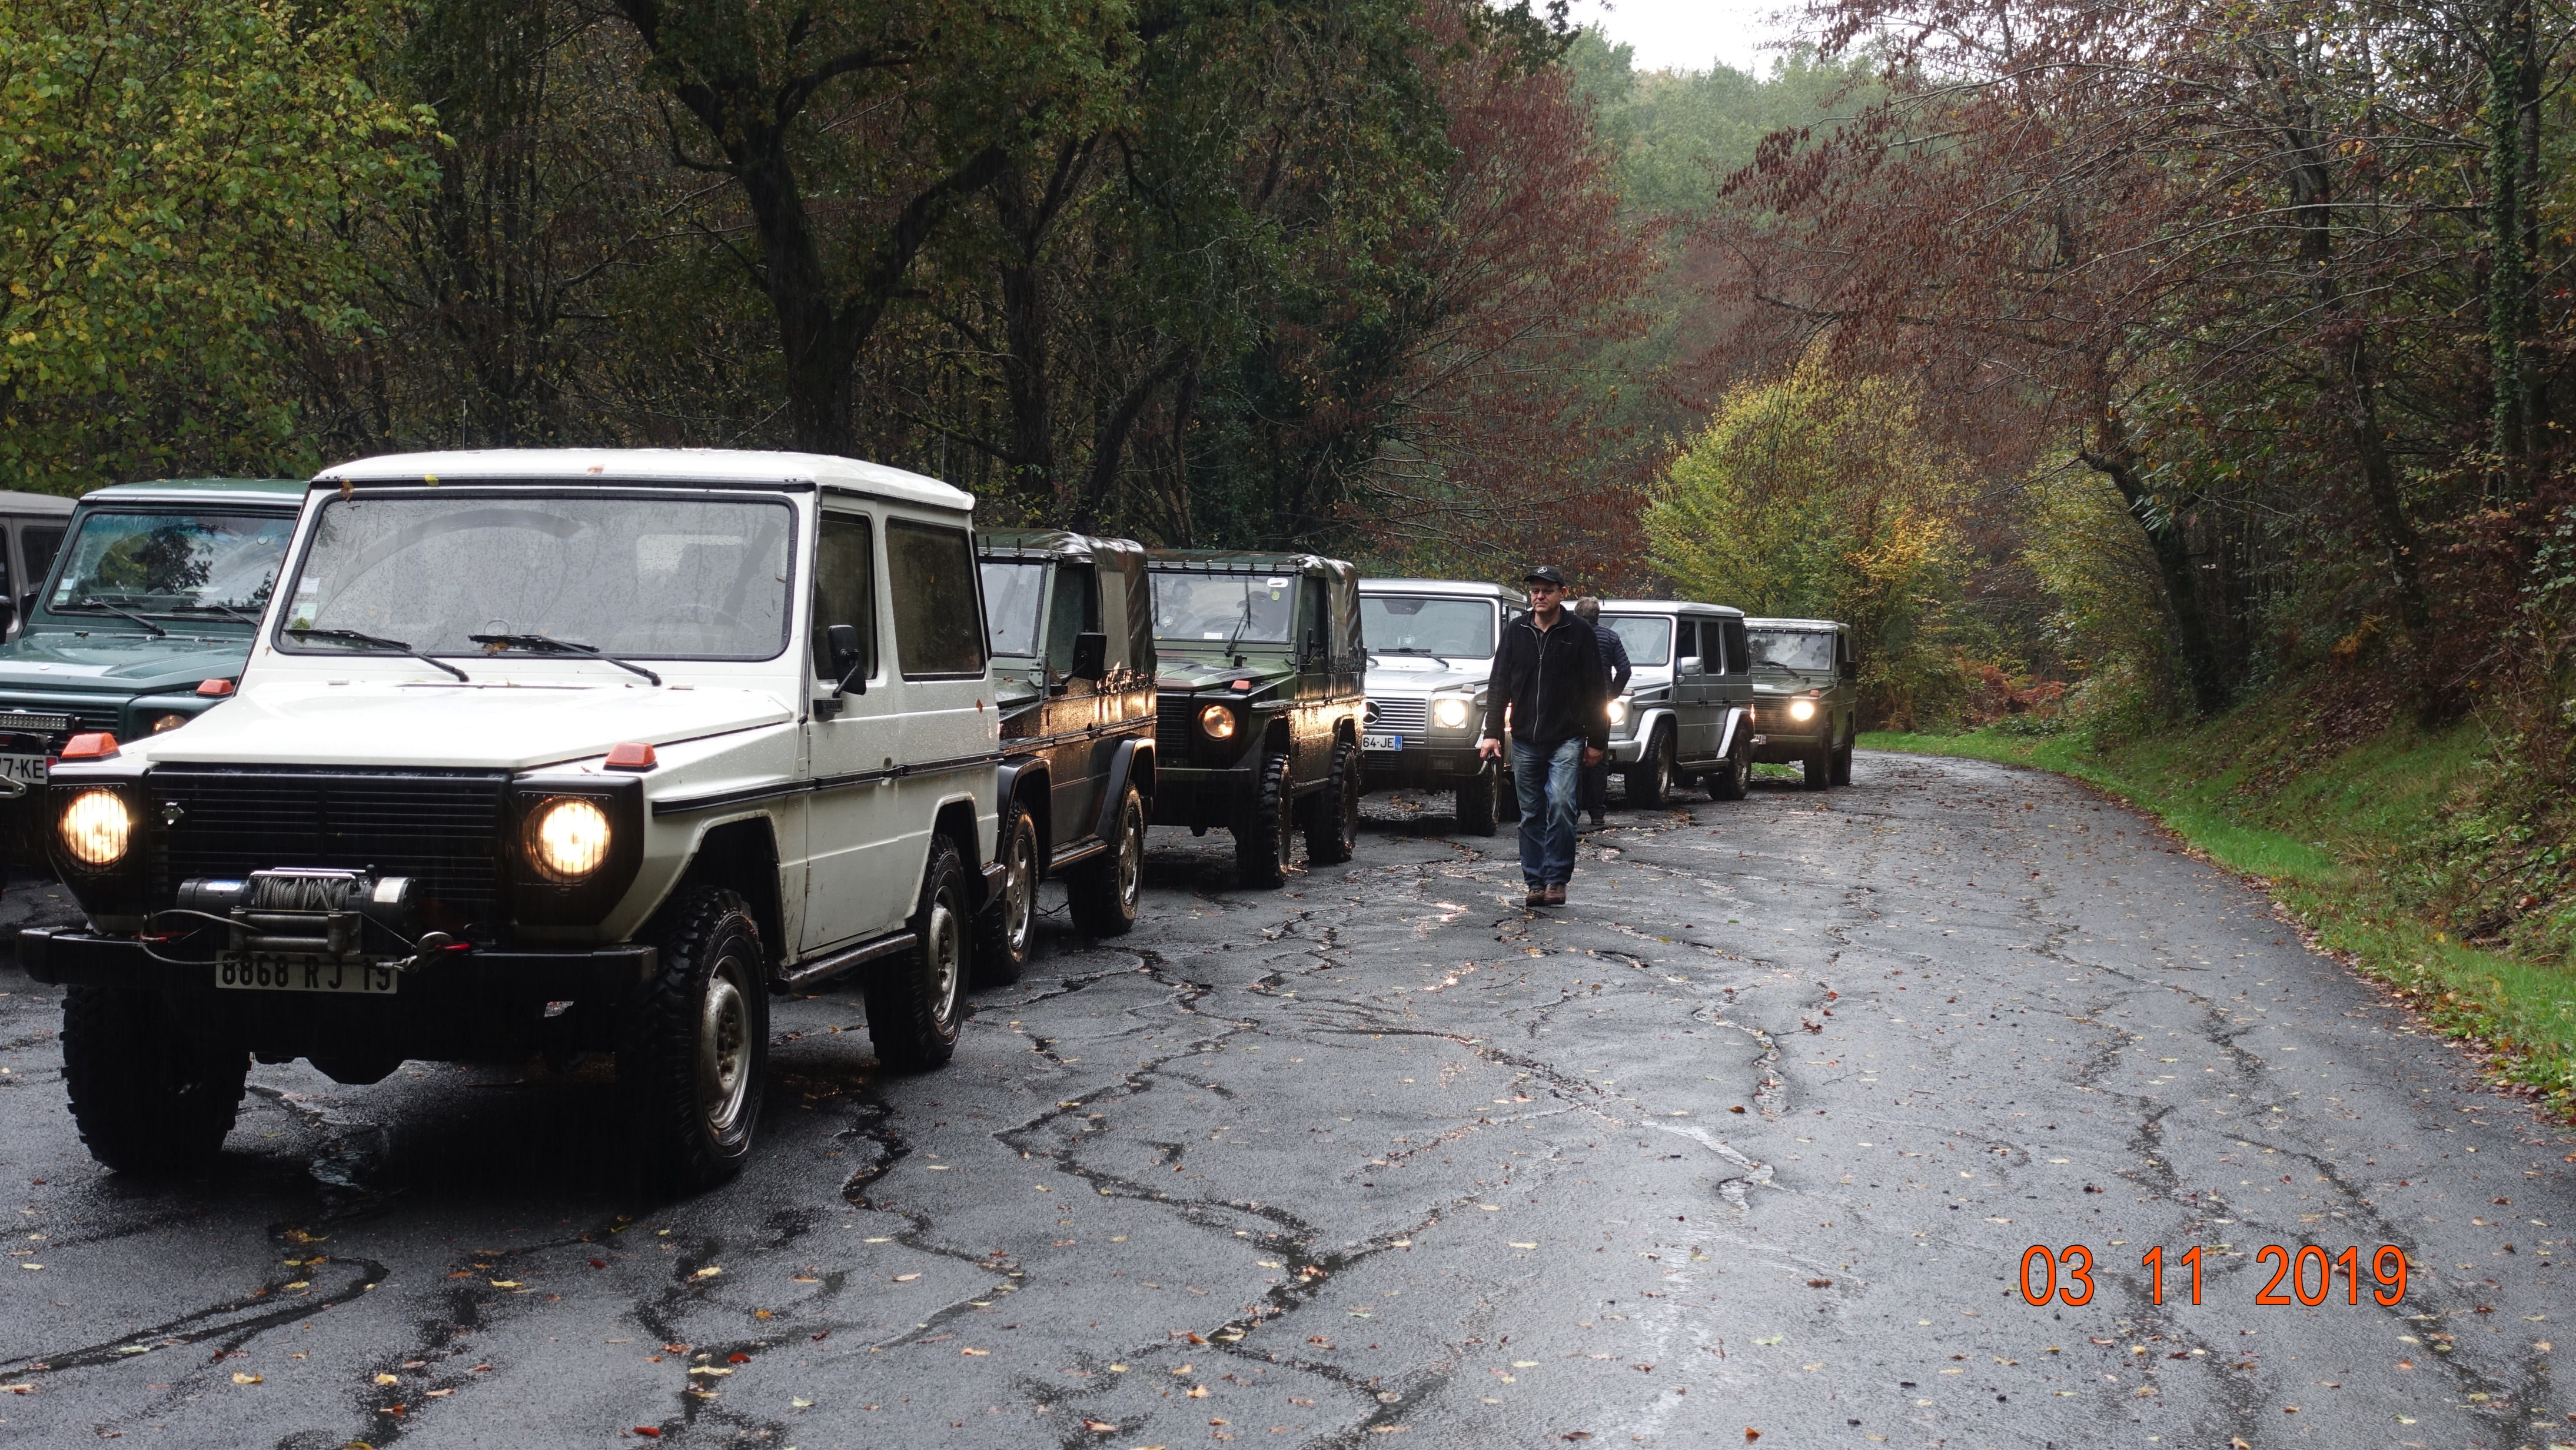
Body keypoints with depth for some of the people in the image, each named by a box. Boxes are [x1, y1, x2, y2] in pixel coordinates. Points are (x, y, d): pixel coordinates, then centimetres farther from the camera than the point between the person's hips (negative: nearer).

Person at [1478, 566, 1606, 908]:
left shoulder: (1579, 633, 0)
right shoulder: (1515, 631, 7)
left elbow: (1595, 691, 3)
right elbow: (1499, 685, 8)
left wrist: (1597, 741, 1)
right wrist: (1492, 732, 0)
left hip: (1566, 740, -3)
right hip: (1525, 741, 3)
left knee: (1560, 805, -16)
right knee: (1531, 815, 6)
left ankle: (1556, 880, -10)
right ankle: (1536, 883, 12)